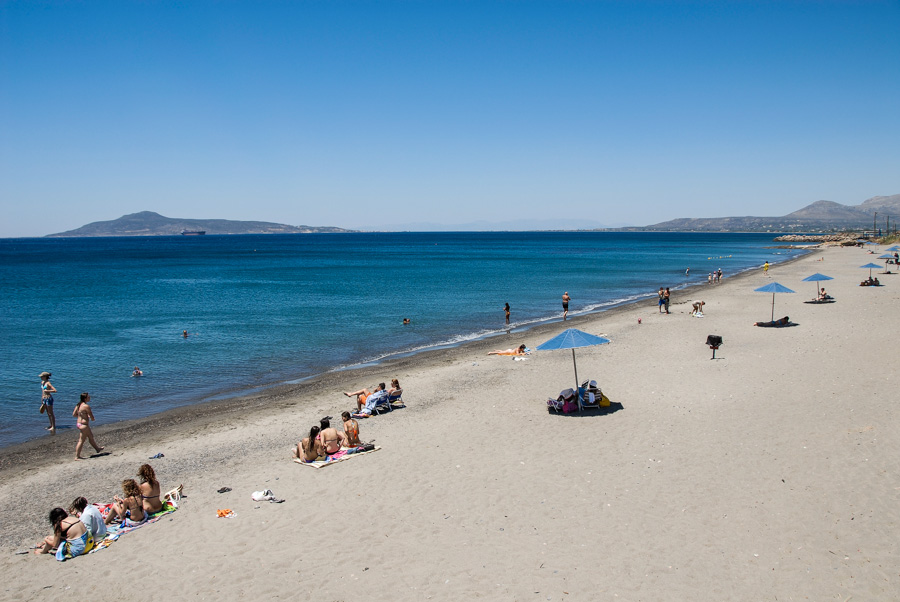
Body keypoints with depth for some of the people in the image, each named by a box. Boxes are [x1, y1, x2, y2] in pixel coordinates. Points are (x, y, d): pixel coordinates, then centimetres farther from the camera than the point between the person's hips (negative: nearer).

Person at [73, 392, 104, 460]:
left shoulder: (78, 405, 5)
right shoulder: (86, 406, -20)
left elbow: (74, 414, 11)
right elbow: (92, 418, -15)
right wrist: (93, 418, 8)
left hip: (78, 423, 9)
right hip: (84, 424, -9)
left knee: (91, 437, 24)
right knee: (81, 441, 0)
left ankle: (97, 448, 41)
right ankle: (77, 456, 5)